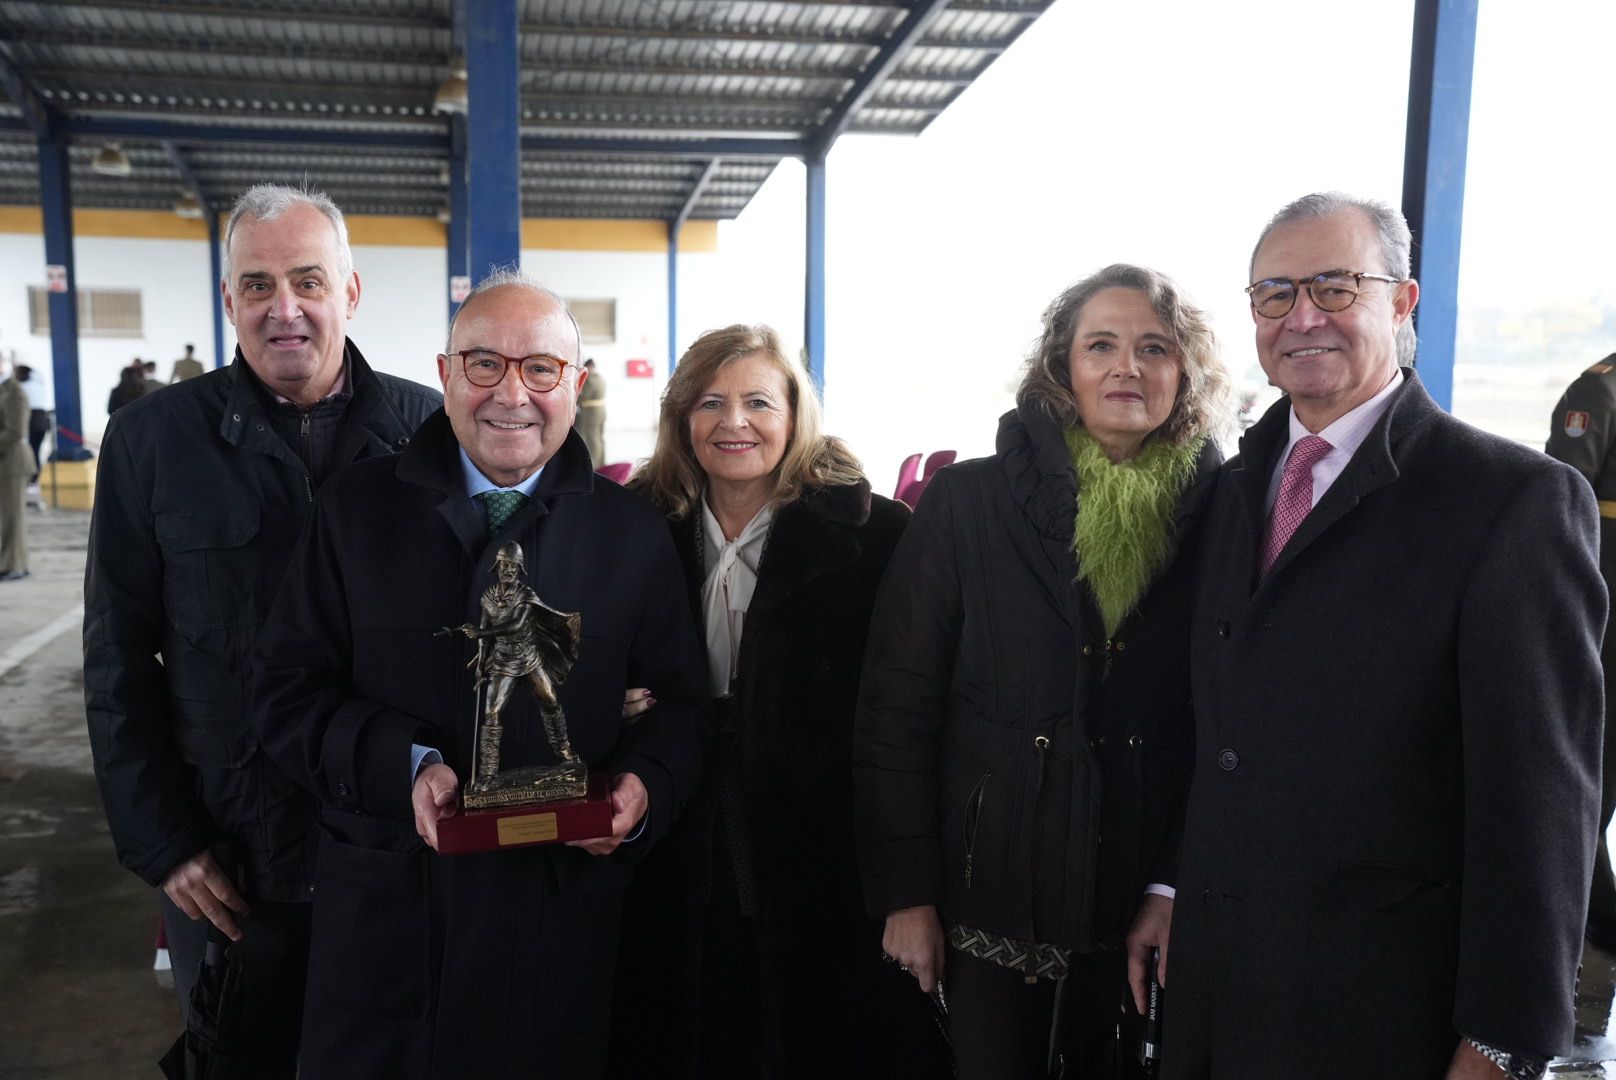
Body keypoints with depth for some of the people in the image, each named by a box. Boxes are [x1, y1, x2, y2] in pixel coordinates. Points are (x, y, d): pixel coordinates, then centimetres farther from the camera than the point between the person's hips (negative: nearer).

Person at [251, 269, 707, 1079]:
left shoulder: (635, 534, 2)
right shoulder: (354, 510, 1)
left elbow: (675, 707, 5)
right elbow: (289, 694, -1)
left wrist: (646, 786, -16)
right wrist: (404, 764, -17)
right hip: (385, 914, 0)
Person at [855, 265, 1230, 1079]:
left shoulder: (1214, 516, -2)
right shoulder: (969, 501, -6)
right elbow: (896, 705, -6)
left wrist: (1175, 887, -5)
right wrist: (904, 891, -7)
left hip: (1139, 911, 2)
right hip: (991, 898, -1)